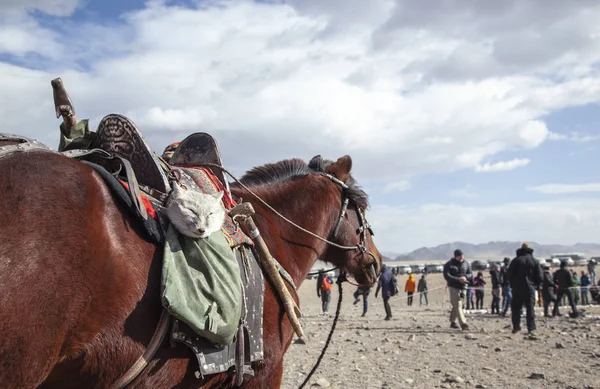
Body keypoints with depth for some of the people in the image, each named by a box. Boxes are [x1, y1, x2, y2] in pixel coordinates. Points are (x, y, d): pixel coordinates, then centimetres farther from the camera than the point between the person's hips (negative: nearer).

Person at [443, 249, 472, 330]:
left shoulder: (466, 264, 8)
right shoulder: (449, 264, -5)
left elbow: (471, 274, 9)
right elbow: (446, 276, -13)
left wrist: (465, 277, -14)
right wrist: (458, 279, -22)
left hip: (463, 287, 5)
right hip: (453, 287, -4)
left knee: (456, 305, 13)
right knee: (458, 305, -13)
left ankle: (452, 322, 27)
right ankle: (463, 324, -20)